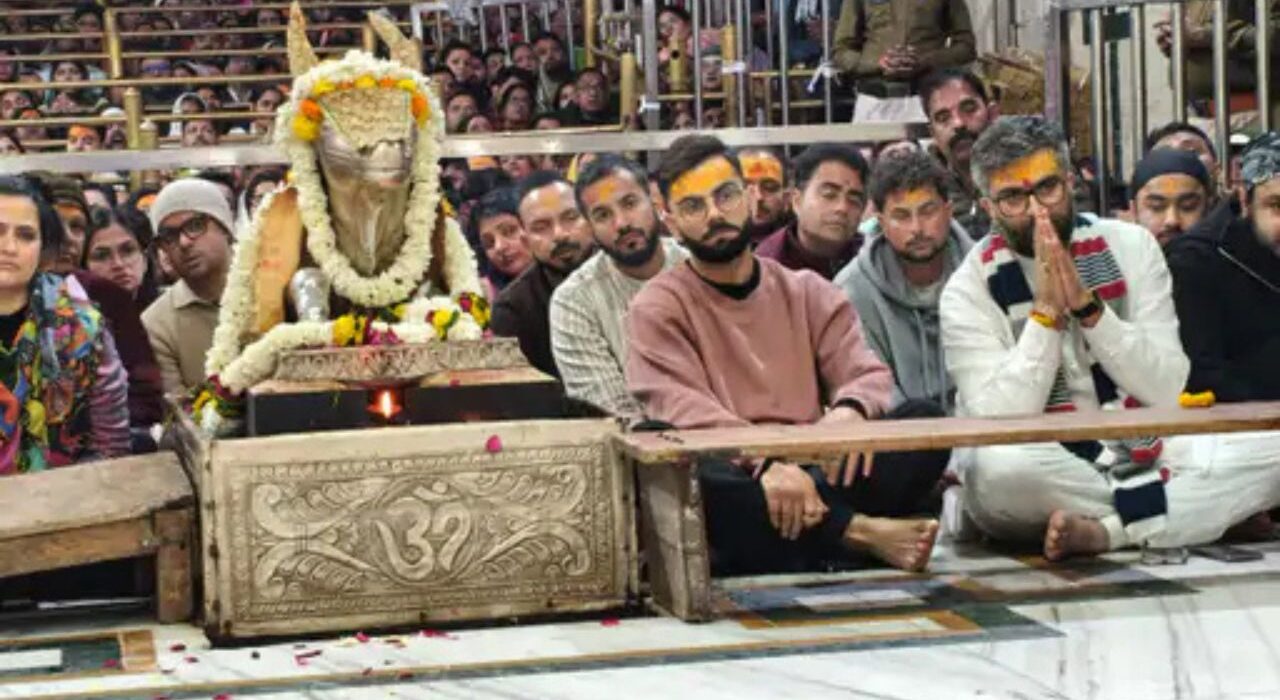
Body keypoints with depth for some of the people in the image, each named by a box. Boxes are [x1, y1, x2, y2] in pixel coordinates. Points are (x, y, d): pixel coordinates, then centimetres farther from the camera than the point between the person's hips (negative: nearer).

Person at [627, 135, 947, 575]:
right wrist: (765, 463, -30)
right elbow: (681, 408, -11)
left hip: (813, 476, 3)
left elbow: (870, 375, 8)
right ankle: (859, 532, -31)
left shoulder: (809, 294, 19)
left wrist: (850, 410, -19)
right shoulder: (658, 308, 6)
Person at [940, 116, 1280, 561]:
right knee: (998, 468, -37)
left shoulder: (1131, 247, 2)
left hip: (1141, 454, 3)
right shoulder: (969, 290, -4)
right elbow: (999, 422, -15)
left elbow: (1170, 393, -5)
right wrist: (1046, 311, -20)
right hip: (1044, 480, -2)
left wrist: (1087, 306, -17)